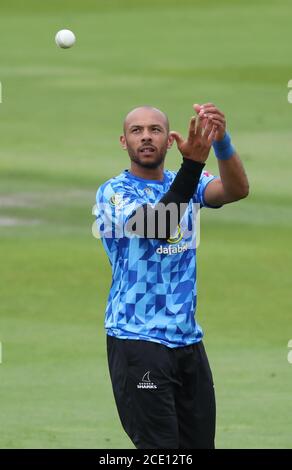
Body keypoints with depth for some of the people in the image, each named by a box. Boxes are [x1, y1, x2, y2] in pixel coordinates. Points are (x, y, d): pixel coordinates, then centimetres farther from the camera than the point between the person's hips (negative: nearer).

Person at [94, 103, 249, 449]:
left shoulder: (185, 185, 9)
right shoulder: (113, 192, -6)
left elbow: (236, 190, -12)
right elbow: (158, 227, -25)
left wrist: (222, 141, -33)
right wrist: (193, 162, -37)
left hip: (188, 339, 6)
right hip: (137, 340, -6)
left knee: (199, 445, 8)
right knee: (160, 450, -11)